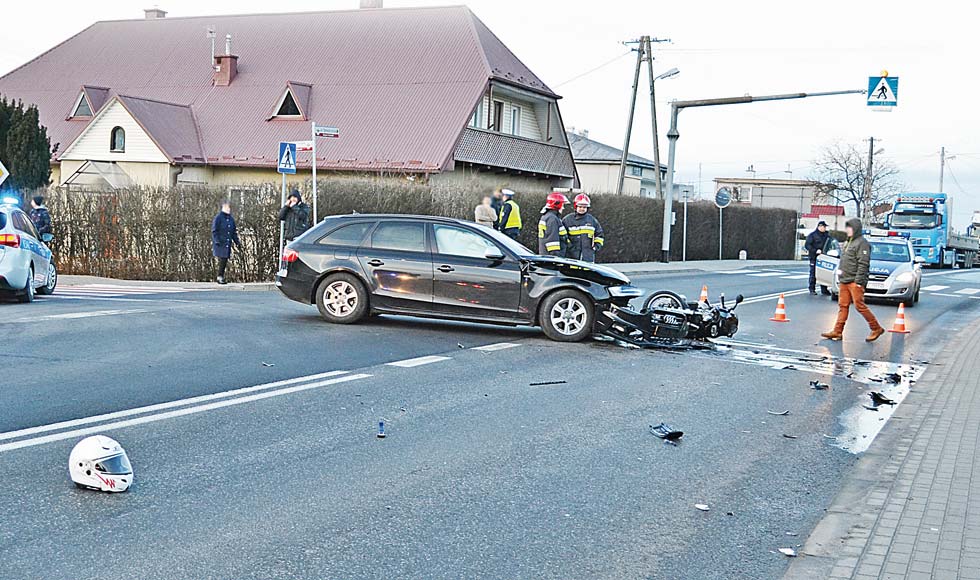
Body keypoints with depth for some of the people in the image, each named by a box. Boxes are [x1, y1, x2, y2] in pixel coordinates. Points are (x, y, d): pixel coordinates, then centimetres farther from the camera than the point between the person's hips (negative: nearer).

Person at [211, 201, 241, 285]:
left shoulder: (231, 219, 16)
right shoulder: (218, 218, -6)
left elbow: (234, 232, 22)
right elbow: (214, 231, -9)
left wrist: (237, 242, 14)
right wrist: (217, 241, -19)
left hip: (228, 244, 7)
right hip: (220, 244, -7)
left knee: (225, 261, 6)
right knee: (222, 260, -12)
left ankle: (221, 278, 13)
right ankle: (220, 277, -4)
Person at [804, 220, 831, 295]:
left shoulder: (827, 235, 13)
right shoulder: (812, 235, -3)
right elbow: (807, 245, -8)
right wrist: (815, 251, -18)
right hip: (814, 257, -4)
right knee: (813, 274, -1)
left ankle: (824, 289, 11)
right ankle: (812, 289, 7)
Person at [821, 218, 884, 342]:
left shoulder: (862, 243, -11)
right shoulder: (848, 242, 18)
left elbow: (863, 264, -17)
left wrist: (858, 281, -21)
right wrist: (840, 271, 19)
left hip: (855, 282, -9)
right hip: (844, 281, 9)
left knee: (860, 306, -9)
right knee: (843, 306, 7)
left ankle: (876, 328, 2)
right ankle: (837, 331, 7)